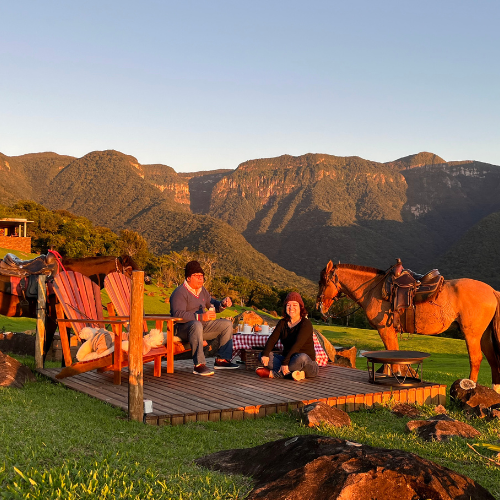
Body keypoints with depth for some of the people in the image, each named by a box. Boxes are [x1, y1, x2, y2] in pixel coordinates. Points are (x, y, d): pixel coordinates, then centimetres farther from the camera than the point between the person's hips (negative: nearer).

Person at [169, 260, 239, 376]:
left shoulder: (202, 290, 14)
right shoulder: (180, 292, -14)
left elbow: (212, 305, 24)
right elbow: (178, 314, -27)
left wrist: (223, 304, -2)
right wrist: (201, 317, -34)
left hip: (202, 325, 9)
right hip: (183, 329, -9)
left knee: (227, 324, 3)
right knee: (197, 325, -42)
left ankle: (221, 360, 3)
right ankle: (199, 365, -42)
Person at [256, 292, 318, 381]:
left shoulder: (306, 324, -10)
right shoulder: (282, 323, 10)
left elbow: (297, 345, -23)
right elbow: (272, 339, -2)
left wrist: (285, 362, -34)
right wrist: (265, 354, -22)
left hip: (308, 364, -6)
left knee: (302, 357, -40)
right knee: (262, 355, -12)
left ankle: (272, 373, -25)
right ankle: (294, 373, -30)